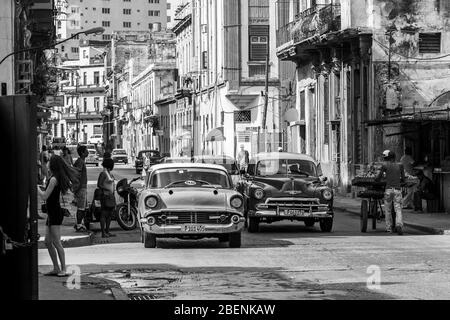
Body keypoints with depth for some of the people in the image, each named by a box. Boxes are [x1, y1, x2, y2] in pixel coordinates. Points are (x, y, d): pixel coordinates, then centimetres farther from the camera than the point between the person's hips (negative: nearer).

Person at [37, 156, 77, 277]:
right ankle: (56, 268, 14)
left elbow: (45, 197, -16)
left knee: (56, 242, -9)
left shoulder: (53, 179, -15)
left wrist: (37, 189, 1)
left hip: (55, 214, -10)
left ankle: (63, 270, -9)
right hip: (52, 214, 10)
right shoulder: (61, 178, 12)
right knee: (48, 242, 11)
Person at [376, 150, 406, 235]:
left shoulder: (385, 165, 1)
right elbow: (403, 180, 13)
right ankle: (399, 224, -26)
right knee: (398, 209, -1)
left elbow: (378, 178, 7)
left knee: (388, 210, 13)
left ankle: (389, 228, 15)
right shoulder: (400, 166, 9)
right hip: (398, 190, 1)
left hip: (389, 190, -1)